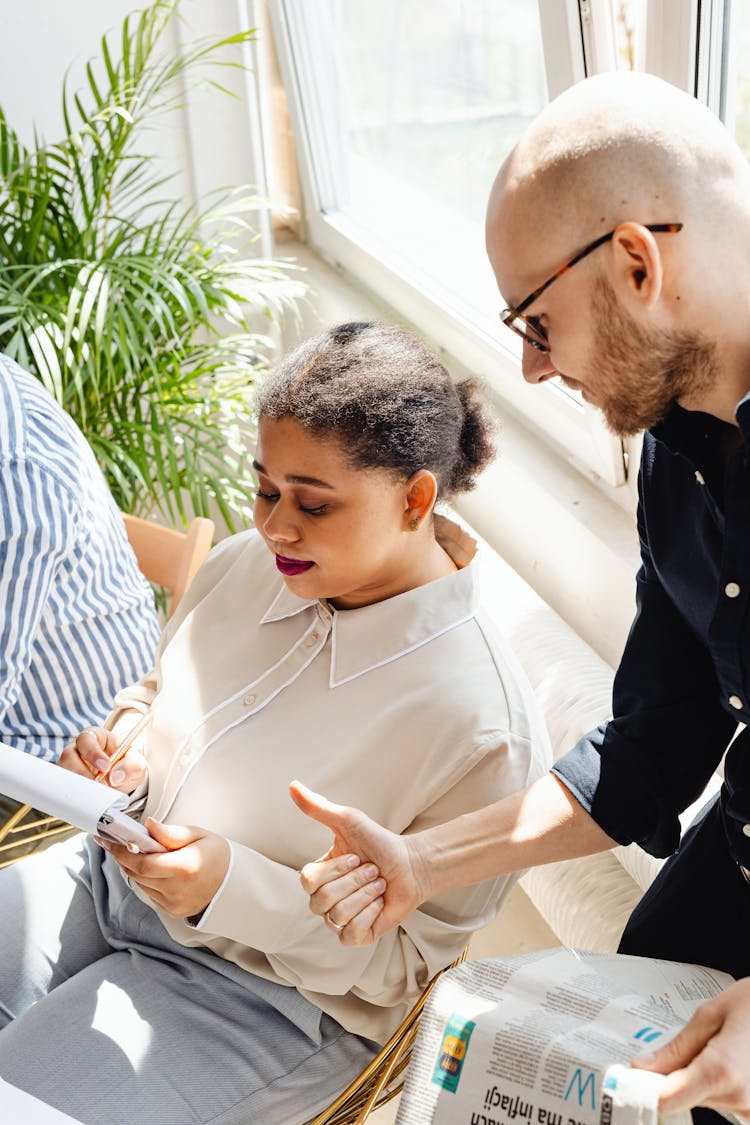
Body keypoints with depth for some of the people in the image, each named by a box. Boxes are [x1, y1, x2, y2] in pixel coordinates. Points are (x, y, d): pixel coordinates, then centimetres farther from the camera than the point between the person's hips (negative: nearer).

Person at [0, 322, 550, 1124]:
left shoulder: (480, 721, -24)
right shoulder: (244, 566, -5)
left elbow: (409, 956, -15)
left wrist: (234, 889, -27)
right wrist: (120, 752, -9)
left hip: (265, 992, -6)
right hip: (113, 872, 6)